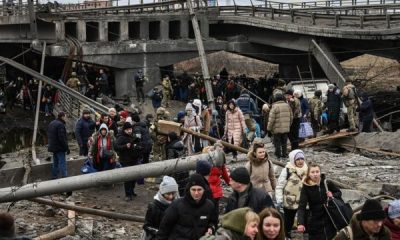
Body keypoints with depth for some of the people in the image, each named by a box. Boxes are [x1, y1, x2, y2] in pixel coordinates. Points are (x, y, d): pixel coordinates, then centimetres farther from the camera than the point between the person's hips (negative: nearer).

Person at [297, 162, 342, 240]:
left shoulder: (327, 183, -6)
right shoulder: (306, 188, -12)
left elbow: (339, 193, 12)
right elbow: (301, 207, -21)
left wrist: (333, 195, -12)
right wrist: (300, 223, -36)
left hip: (330, 219, 2)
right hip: (315, 222, -2)